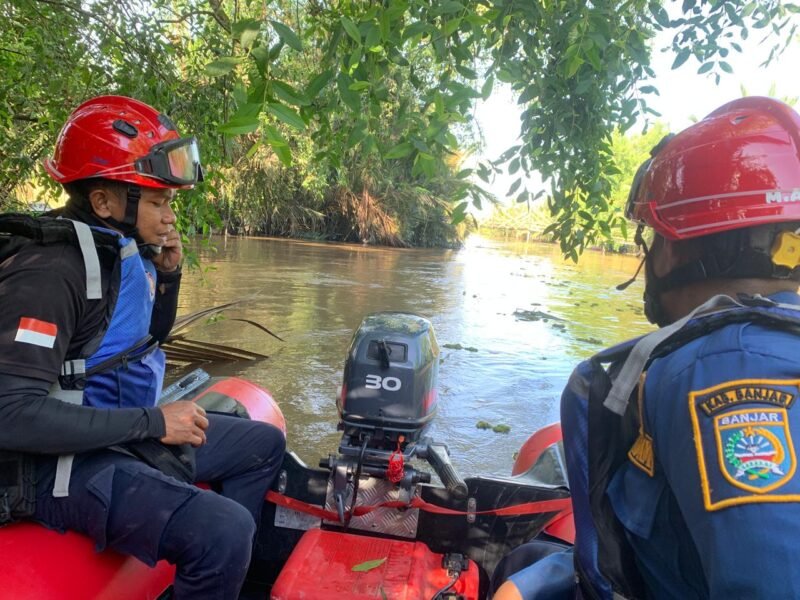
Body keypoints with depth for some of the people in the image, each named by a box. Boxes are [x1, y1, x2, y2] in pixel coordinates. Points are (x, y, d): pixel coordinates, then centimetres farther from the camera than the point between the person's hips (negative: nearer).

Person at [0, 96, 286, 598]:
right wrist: (154, 422, -24)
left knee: (264, 444, 15)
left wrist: (168, 274, 1)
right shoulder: (50, 270, -23)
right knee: (224, 529, -30)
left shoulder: (124, 251, 4)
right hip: (69, 463, -9)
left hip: (130, 434, 10)